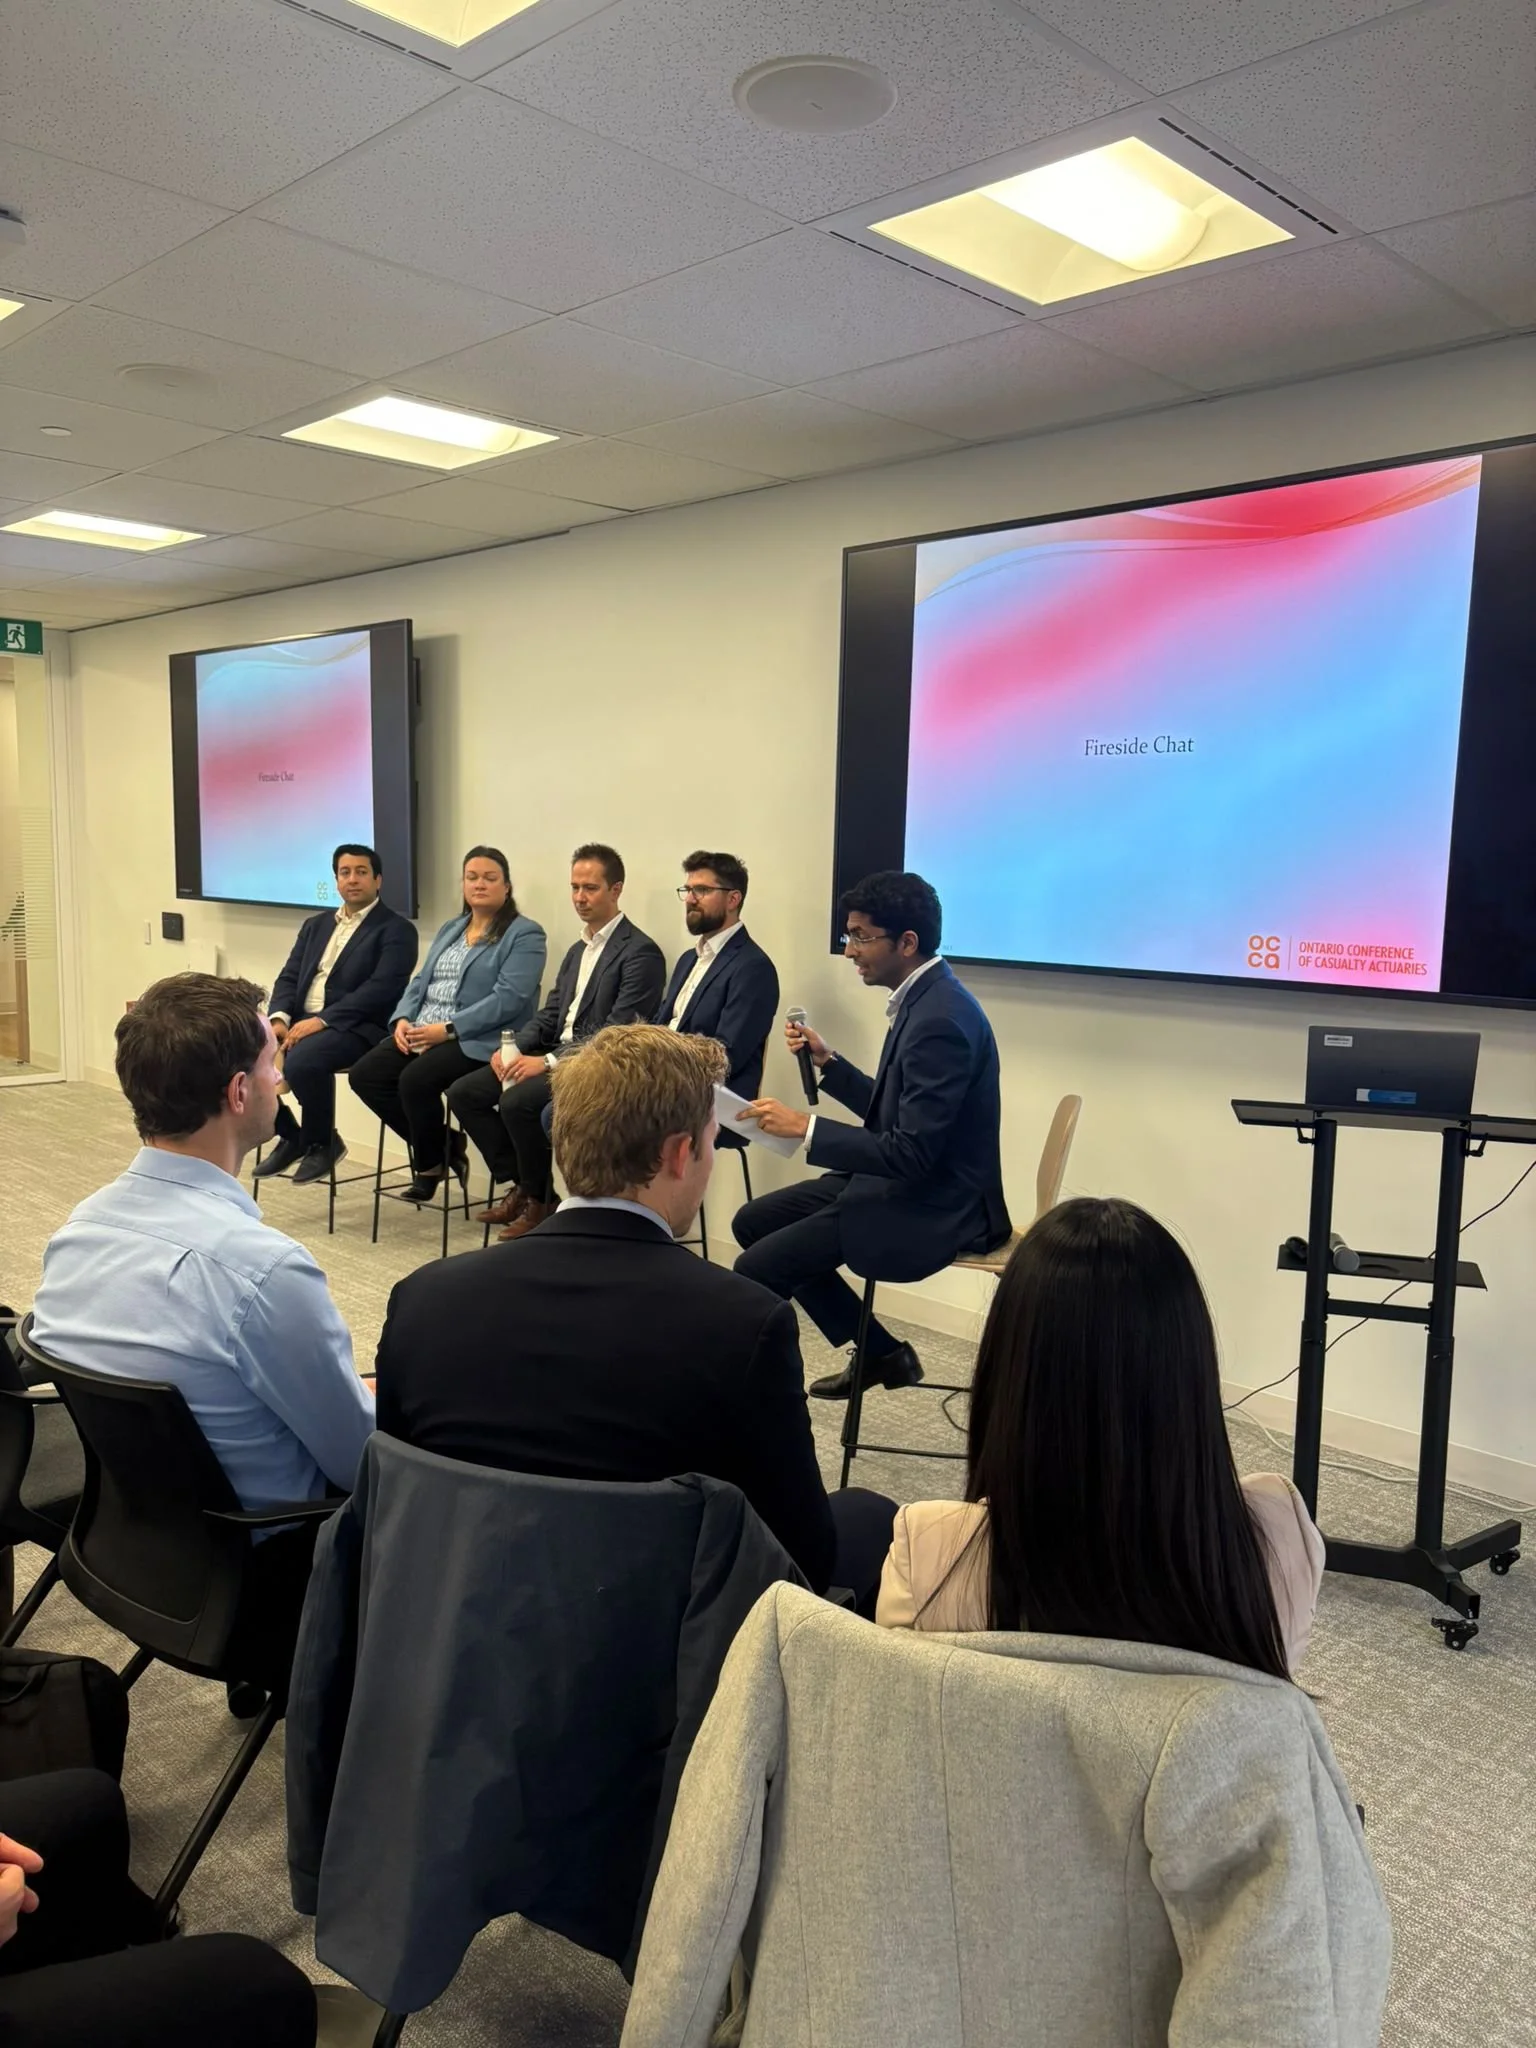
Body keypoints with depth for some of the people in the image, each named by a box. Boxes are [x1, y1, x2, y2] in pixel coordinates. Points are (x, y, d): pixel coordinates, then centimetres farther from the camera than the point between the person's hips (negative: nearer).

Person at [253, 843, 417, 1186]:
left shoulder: (396, 929, -1)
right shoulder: (315, 925, 21)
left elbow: (381, 988, -14)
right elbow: (289, 977, 15)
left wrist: (321, 1020, -22)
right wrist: (279, 1017, -8)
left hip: (356, 1028, -7)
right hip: (301, 1022, 7)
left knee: (302, 1062, -35)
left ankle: (322, 1143, -7)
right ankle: (290, 1136, 5)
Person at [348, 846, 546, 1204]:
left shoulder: (525, 934, -4)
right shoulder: (450, 929, 21)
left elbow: (508, 999, -15)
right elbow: (420, 981, 18)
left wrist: (447, 1029, -20)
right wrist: (403, 1020, -3)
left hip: (478, 1041, -7)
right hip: (420, 1033, 8)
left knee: (415, 1079, -30)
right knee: (364, 1075, -12)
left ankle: (430, 1163, -3)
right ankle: (440, 1143, 3)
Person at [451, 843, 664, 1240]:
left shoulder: (641, 952, -11)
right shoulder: (578, 949, 18)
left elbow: (618, 1033, -19)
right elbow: (550, 1014, 17)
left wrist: (549, 1062, -22)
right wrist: (514, 1048, -3)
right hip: (558, 1053, 9)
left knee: (518, 1101, -30)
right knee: (464, 1093, -2)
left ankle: (541, 1199, -7)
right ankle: (520, 1184, 7)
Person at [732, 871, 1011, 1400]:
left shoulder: (940, 1020, -24)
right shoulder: (925, 1000, 7)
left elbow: (912, 1154, -26)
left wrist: (805, 1127, -23)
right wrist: (828, 1062, 7)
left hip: (932, 1208, -11)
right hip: (904, 1184, 11)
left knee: (756, 1270, -17)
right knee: (753, 1222, 14)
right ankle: (879, 1352, 18)